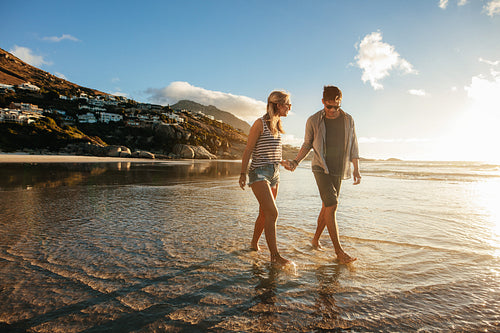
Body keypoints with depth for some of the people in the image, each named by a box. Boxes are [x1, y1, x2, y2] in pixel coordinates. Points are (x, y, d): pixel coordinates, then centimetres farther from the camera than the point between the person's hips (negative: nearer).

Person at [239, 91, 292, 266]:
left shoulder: (278, 125, 13)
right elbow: (248, 149, -9)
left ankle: (254, 243, 32)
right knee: (272, 213, -14)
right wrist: (243, 173, -11)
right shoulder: (260, 123, -9)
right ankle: (274, 255, -8)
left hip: (274, 172, 8)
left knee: (265, 213, 13)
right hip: (259, 172, -8)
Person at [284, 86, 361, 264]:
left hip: (338, 171, 4)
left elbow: (353, 146, 9)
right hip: (321, 168, -3)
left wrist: (356, 169, 3)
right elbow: (307, 144, 7)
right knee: (332, 205, -14)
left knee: (327, 206, 9)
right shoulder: (313, 121, -3)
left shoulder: (348, 120, 4)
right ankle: (339, 251, -10)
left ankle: (316, 239, 29)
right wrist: (295, 162, -5)